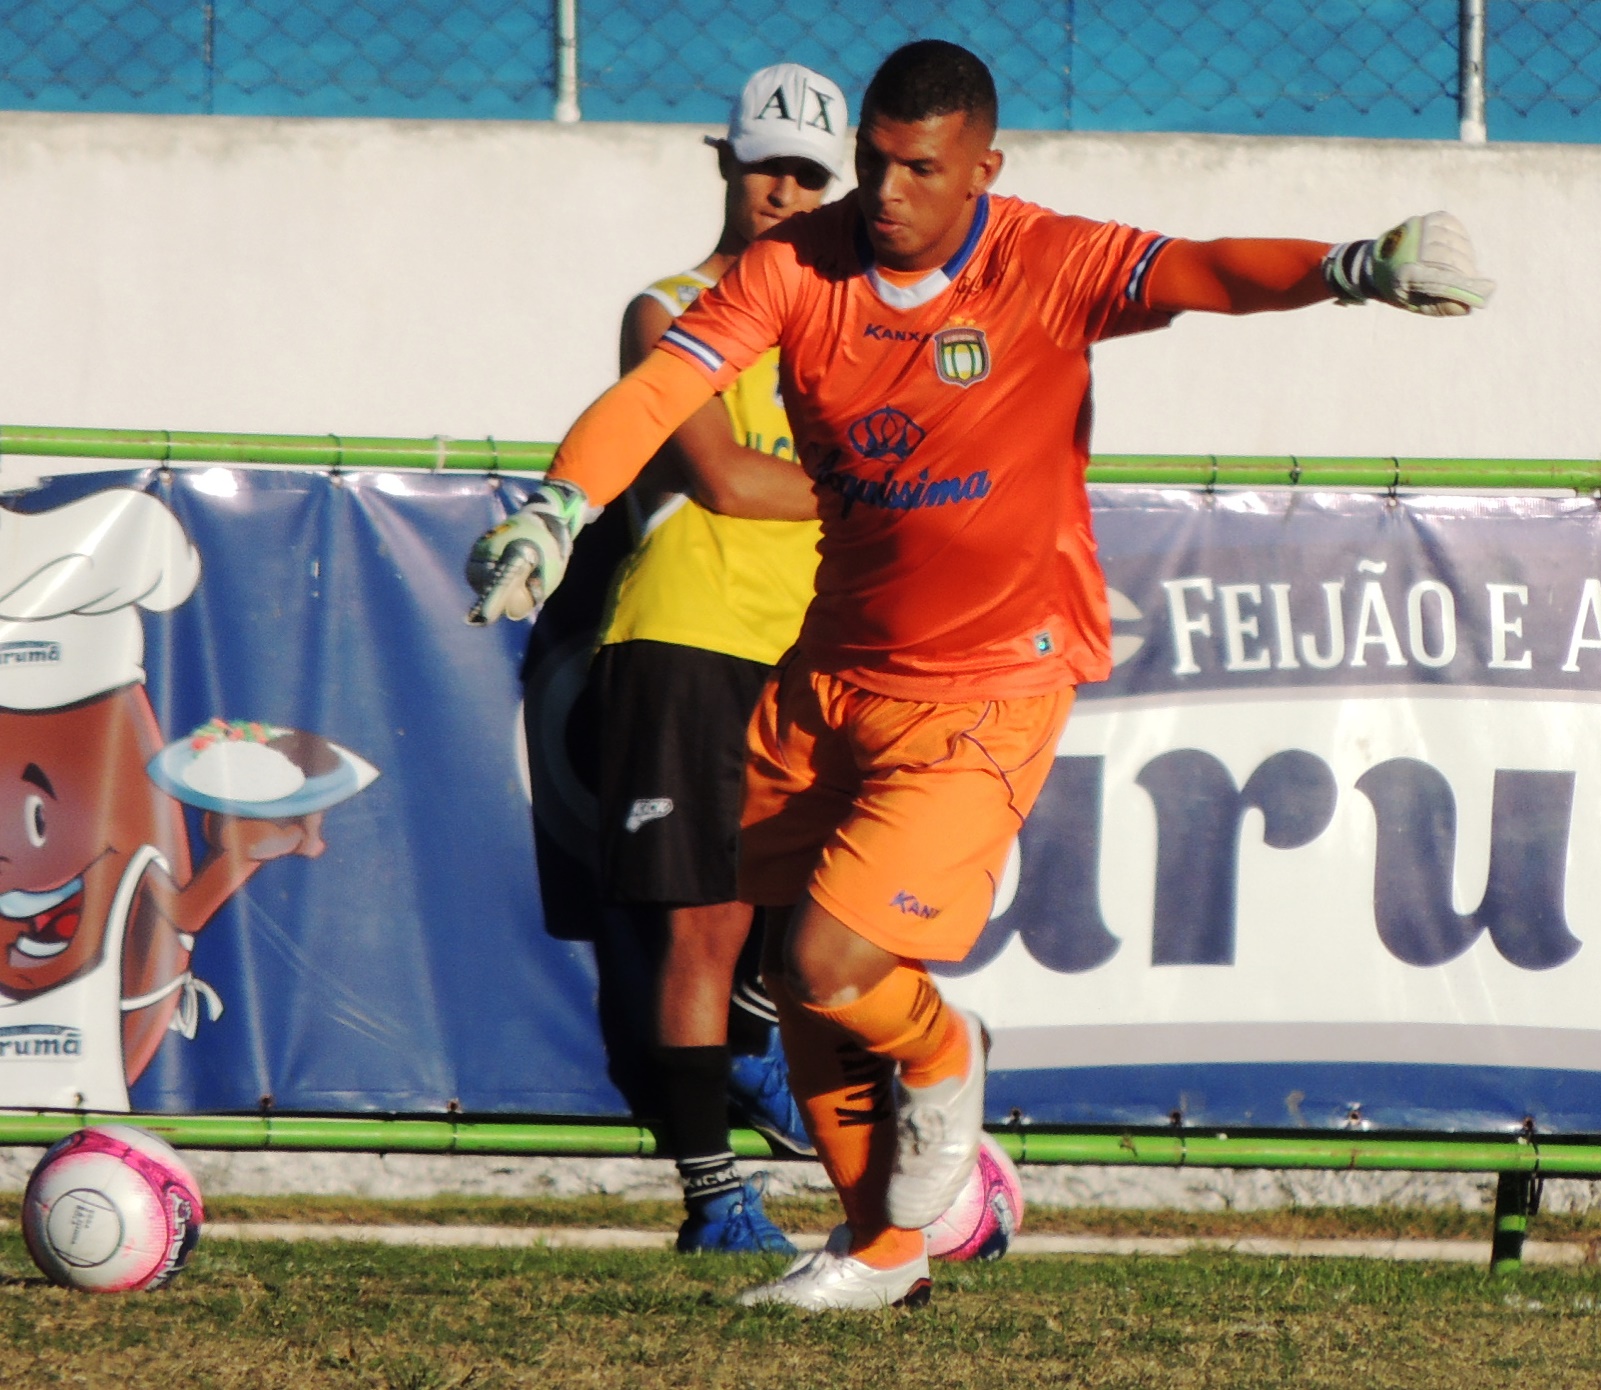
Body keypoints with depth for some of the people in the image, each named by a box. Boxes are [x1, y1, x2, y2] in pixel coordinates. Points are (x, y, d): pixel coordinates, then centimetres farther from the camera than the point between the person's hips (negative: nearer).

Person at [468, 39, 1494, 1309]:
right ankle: (887, 1248, 30)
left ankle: (941, 1061, 20)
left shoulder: (1044, 266, -14)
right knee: (794, 982, 10)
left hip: (984, 693, -5)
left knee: (830, 966, -15)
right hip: (830, 671, 5)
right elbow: (660, 389, -14)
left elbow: (1204, 273, -30)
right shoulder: (796, 267, -5)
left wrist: (1353, 267, -49)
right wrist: (555, 511, -31)